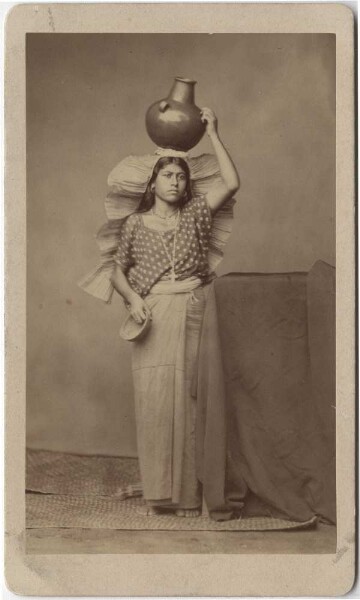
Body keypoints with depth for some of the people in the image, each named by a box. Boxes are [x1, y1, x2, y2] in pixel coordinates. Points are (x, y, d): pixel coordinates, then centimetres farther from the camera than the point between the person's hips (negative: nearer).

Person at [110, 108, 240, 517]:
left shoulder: (195, 214, 10)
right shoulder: (135, 223, 11)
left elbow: (231, 183, -2)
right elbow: (118, 271, 13)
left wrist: (213, 134, -1)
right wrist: (133, 298, -7)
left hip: (191, 314, 0)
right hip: (151, 318, 0)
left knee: (187, 400, -3)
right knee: (153, 399, -5)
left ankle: (189, 492, 3)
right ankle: (158, 493, 3)